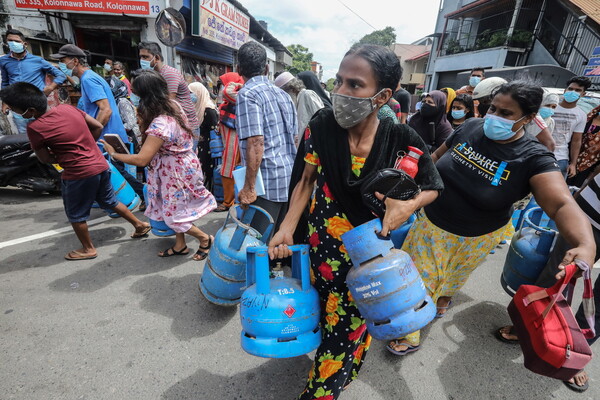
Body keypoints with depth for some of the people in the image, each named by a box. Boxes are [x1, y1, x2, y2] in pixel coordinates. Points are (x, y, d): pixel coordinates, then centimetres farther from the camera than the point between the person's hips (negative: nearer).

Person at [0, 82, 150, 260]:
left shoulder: (34, 127, -15)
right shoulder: (67, 108, 0)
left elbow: (45, 158, -3)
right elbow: (98, 127, 7)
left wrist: (63, 156, 13)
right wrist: (85, 148, 13)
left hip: (79, 174, -7)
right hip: (101, 165, 7)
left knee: (76, 215, 14)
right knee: (110, 202, 24)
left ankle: (88, 249, 29)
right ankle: (140, 225, 32)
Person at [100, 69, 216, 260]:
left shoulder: (161, 123, -31)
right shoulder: (173, 104, -4)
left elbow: (141, 160, -28)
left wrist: (113, 154, -13)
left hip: (176, 170, -9)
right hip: (182, 164, 9)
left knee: (173, 215, 7)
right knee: (175, 208, 19)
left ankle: (205, 239, 24)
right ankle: (180, 245, 35)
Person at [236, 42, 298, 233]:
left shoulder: (247, 93, -8)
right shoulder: (283, 94, 16)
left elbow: (256, 142, -18)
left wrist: (249, 187, -15)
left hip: (268, 182, -8)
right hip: (290, 180, 8)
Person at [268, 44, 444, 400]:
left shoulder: (403, 140, -17)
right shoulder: (322, 125, -14)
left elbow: (432, 188, -2)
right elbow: (307, 181, -3)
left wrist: (408, 206, -23)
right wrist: (287, 228, -12)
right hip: (320, 240, 1)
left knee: (351, 320, 13)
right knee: (323, 309, 17)